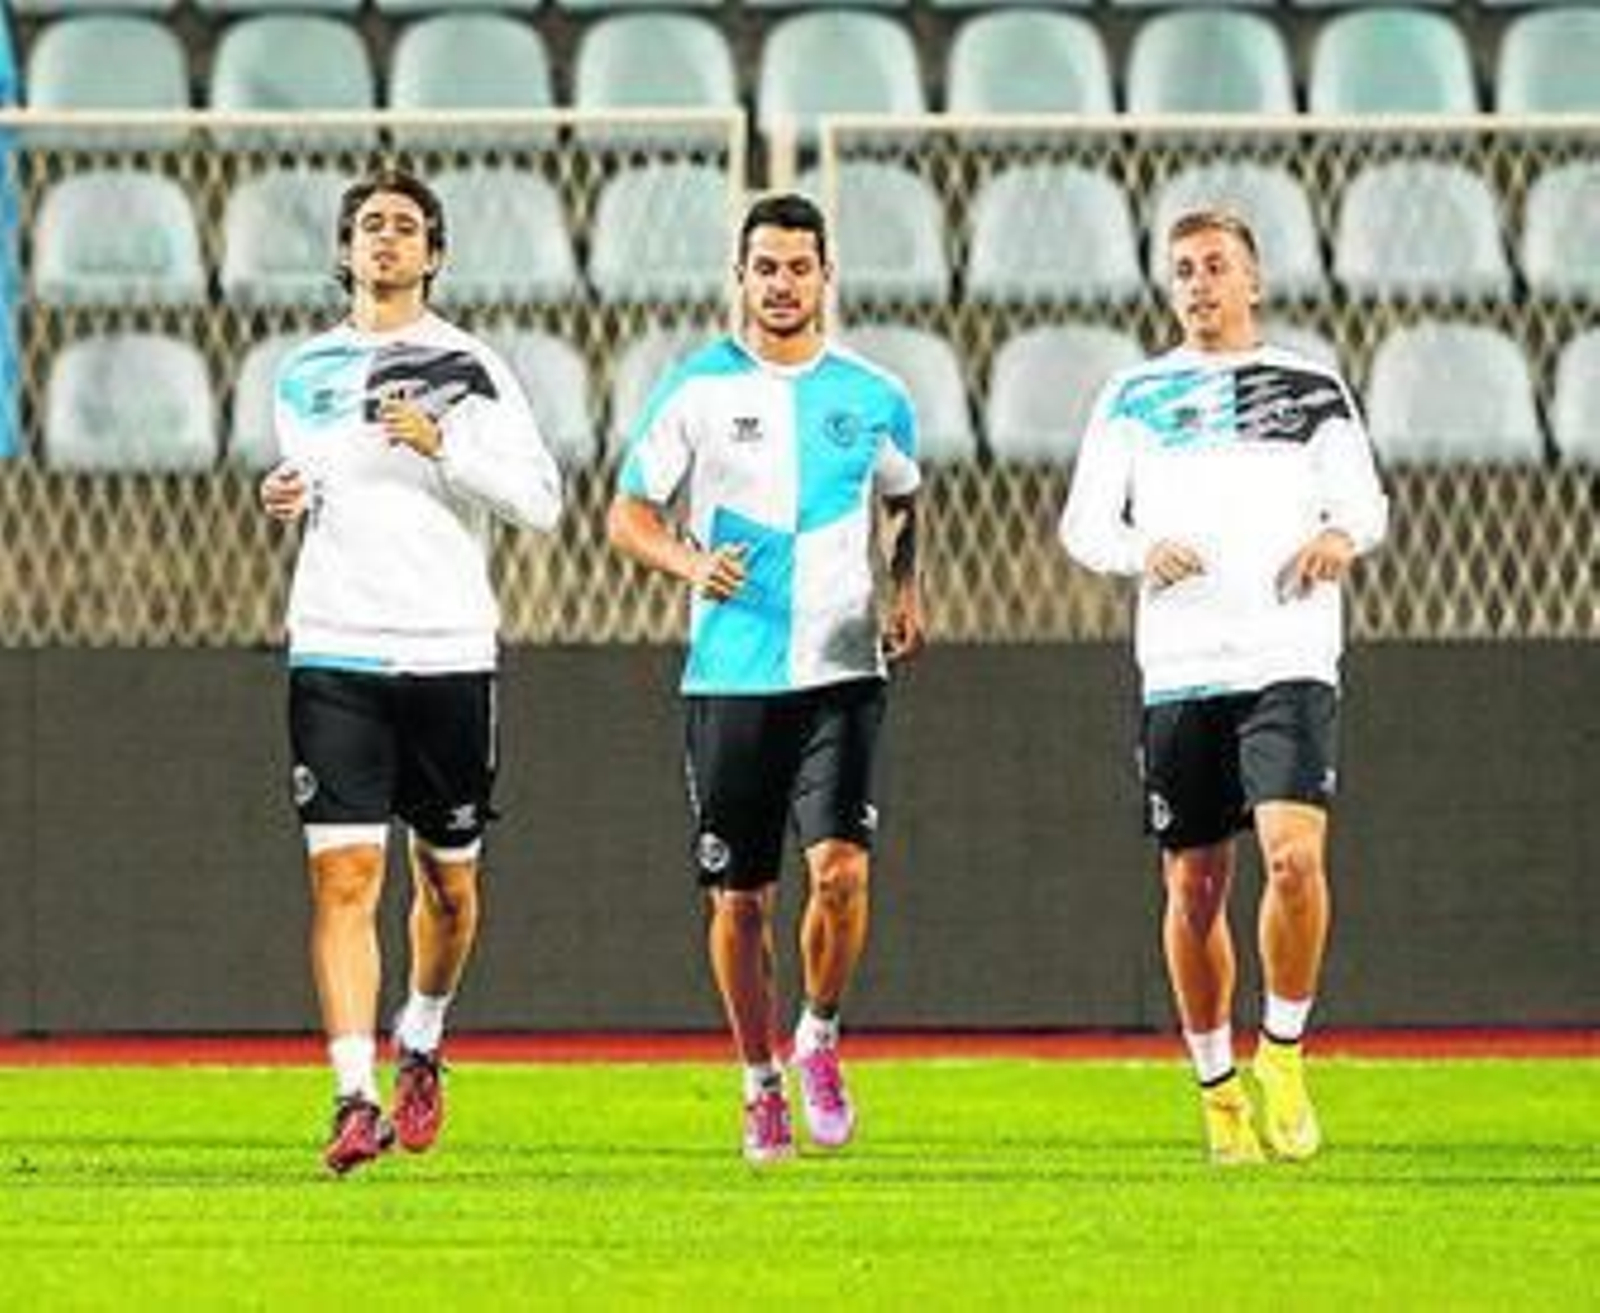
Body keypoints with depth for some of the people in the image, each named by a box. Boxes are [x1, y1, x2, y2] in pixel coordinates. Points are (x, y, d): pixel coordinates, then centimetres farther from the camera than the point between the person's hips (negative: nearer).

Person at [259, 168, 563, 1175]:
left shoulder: (469, 370, 1)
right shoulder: (306, 374, 11)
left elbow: (541, 501, -4)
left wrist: (445, 445, -15)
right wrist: (292, 498, 5)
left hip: (448, 653, -1)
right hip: (333, 655, 1)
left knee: (450, 881, 10)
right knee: (344, 874, -12)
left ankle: (420, 1045, 36)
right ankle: (357, 1096, -16)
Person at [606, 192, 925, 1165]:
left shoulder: (874, 397, 6)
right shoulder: (697, 390, 1)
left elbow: (906, 501, 25)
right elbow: (630, 512, 6)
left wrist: (908, 588, 8)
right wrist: (690, 563, -14)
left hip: (842, 672, 0)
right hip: (731, 675, 0)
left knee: (841, 868, -17)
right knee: (740, 898, 4)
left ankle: (820, 1039, 7)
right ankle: (761, 1085, 20)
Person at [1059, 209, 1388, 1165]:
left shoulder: (1311, 386, 12)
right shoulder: (1136, 397, 12)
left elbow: (1364, 498, 8)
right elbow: (1084, 522, 7)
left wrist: (1344, 534, -16)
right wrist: (1142, 551, -15)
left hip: (1291, 661, -1)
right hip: (1180, 667, 1)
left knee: (1295, 855, -19)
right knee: (1194, 889, 4)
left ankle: (1284, 1058, -2)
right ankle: (1219, 1088, 18)